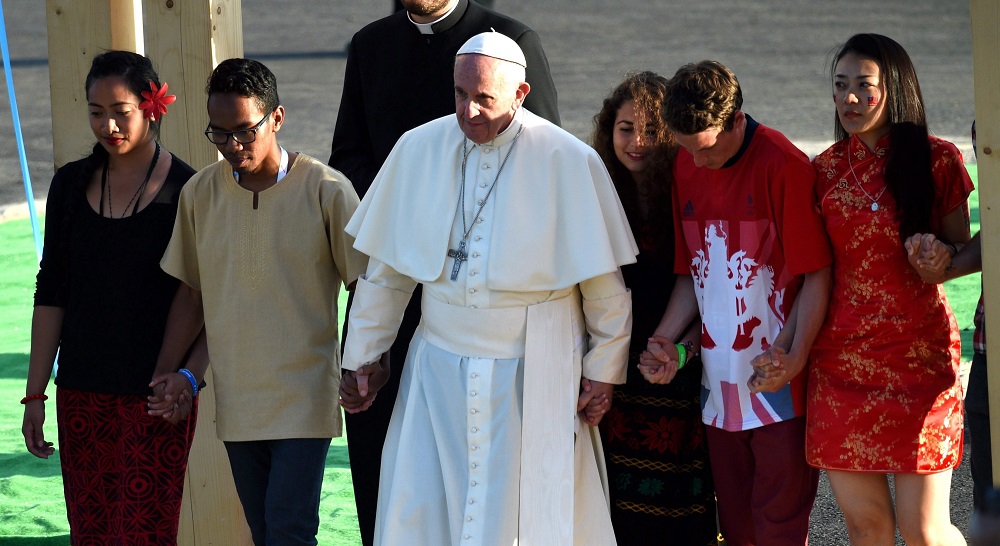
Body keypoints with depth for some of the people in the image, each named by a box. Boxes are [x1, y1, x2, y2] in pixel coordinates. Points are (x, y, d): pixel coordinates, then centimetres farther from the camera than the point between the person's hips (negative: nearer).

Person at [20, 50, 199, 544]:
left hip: (156, 396, -4)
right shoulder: (72, 184, 7)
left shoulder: (186, 191, -5)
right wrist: (35, 394, 7)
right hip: (81, 394, 4)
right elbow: (51, 293, 10)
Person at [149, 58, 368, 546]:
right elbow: (191, 291, 12)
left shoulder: (326, 190, -9)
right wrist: (166, 373, 6)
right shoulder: (200, 194, 3)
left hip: (304, 397, -4)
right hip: (235, 398, 4)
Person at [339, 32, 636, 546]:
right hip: (438, 369, 3)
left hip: (535, 376, -3)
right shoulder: (417, 150, 0)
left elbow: (604, 283, -2)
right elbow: (384, 269, 9)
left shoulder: (569, 162, -10)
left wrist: (603, 369, 0)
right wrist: (364, 356, 11)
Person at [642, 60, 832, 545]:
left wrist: (794, 358, -21)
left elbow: (816, 276, -10)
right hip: (720, 385, 6)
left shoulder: (784, 166, -12)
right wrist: (664, 340, 1)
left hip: (777, 382, -6)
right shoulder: (685, 167, 8)